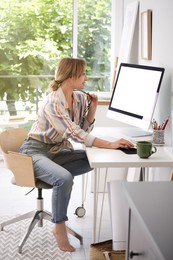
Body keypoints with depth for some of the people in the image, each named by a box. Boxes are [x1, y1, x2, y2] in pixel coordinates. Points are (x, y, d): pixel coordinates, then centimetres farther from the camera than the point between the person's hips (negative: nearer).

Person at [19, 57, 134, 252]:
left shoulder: (80, 97, 1)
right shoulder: (53, 102, -24)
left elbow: (84, 130, 8)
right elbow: (75, 134, -32)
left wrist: (93, 108, -7)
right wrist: (110, 144, -37)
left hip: (58, 150, 8)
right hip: (35, 150, -8)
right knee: (64, 179, -34)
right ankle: (59, 228, -15)